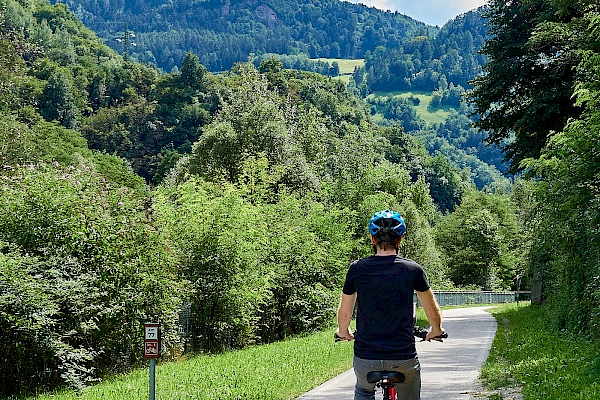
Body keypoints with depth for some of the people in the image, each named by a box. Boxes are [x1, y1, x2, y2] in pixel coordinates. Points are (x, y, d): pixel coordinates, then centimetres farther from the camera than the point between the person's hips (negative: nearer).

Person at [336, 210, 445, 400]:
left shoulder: (357, 269, -3)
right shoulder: (413, 269, -5)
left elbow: (344, 314, 7)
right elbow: (433, 313, 6)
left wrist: (343, 332, 29)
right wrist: (436, 331, 28)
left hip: (366, 359, 1)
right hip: (404, 359, -1)